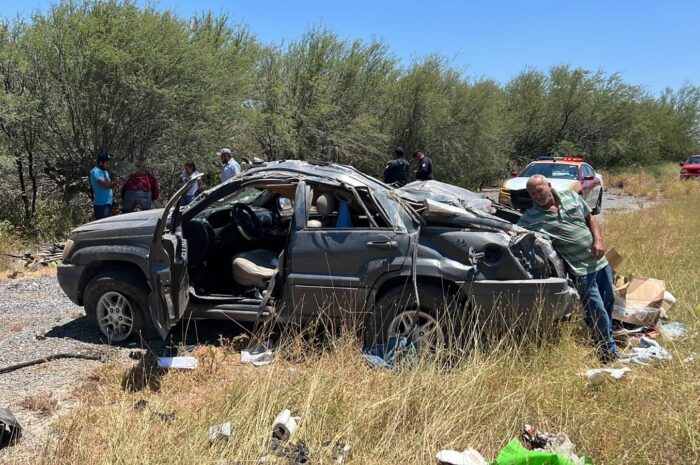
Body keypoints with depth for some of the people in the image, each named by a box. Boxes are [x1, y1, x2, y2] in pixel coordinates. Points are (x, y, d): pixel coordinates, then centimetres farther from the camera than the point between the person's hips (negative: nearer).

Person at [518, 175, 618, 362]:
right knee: (597, 311, -5)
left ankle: (607, 338, 38)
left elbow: (590, 219, 11)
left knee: (609, 302, 18)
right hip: (581, 270, -5)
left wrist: (598, 240, -2)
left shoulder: (571, 196, 4)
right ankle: (610, 352, 12)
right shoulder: (531, 217, -9)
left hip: (599, 261, 5)